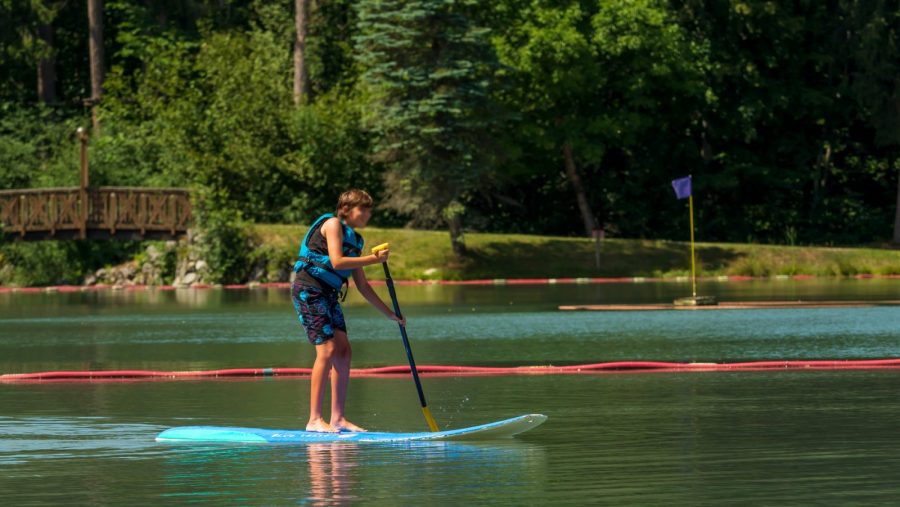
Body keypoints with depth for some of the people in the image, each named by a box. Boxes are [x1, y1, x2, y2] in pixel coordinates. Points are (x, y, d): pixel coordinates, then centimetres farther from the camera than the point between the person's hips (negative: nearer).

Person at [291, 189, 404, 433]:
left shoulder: (353, 239, 19)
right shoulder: (333, 224, -5)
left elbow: (362, 286, 21)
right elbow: (337, 262, -19)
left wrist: (390, 314, 19)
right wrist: (373, 259, -13)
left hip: (328, 295, 9)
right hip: (308, 290, -9)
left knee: (343, 351, 3)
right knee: (327, 349, -15)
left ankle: (337, 418, 6)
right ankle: (315, 419, -16)